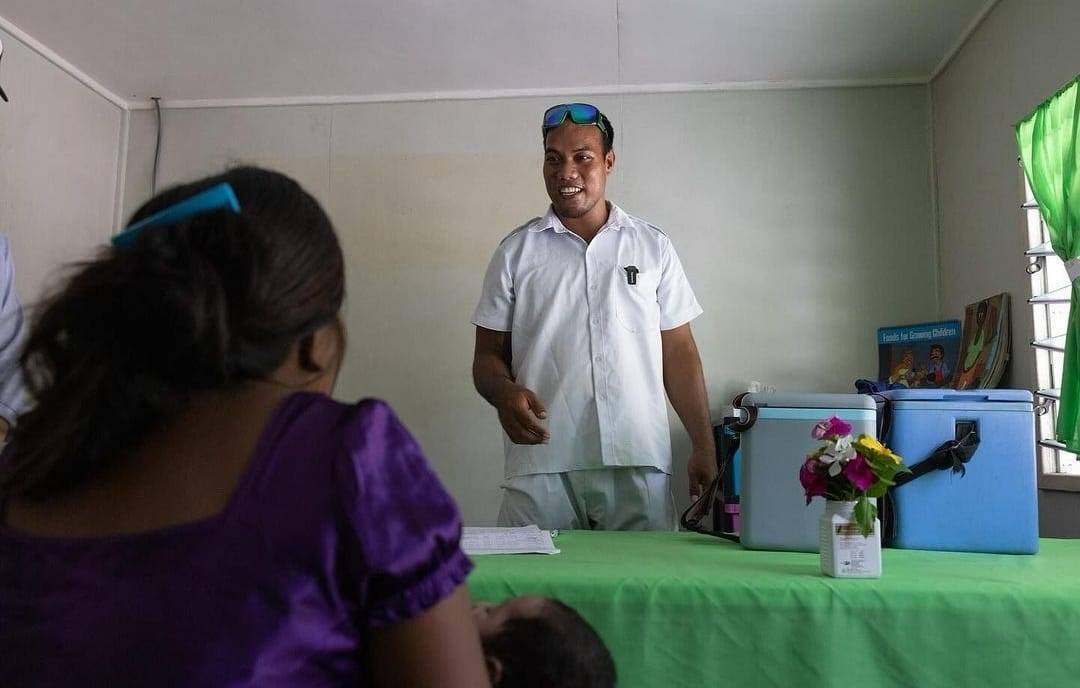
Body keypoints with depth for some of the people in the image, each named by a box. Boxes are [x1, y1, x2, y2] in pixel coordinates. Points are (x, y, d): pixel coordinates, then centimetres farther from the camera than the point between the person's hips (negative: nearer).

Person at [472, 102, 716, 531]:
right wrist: (504, 393, -15)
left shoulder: (653, 247, 11)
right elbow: (488, 355, 8)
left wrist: (703, 446, 6)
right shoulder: (516, 251, 9)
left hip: (639, 463, 1)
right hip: (541, 465, 0)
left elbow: (679, 352, 12)